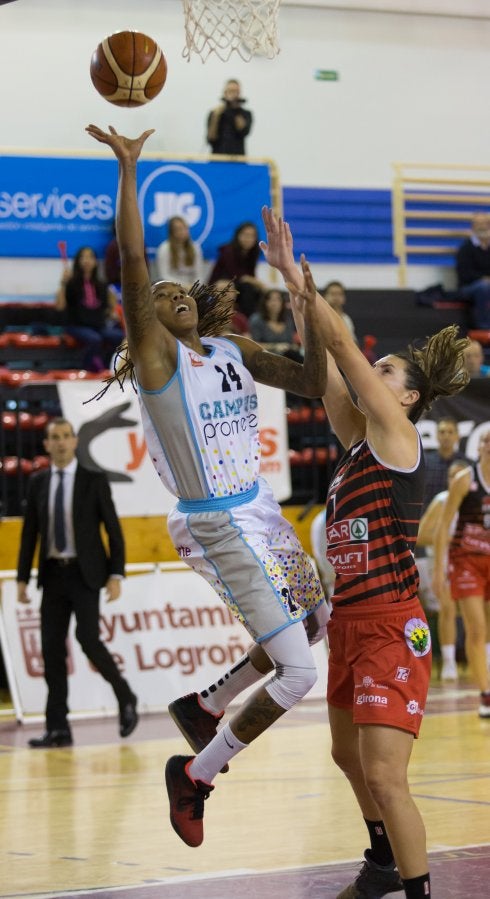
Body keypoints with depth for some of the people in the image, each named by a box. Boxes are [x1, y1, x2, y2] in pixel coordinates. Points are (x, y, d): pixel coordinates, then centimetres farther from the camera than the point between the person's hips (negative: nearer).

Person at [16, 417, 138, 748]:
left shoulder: (95, 481, -1)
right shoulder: (38, 483, 9)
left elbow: (113, 530, -2)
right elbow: (30, 532, 11)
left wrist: (116, 575, -10)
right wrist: (23, 578, 6)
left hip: (85, 574, -4)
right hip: (53, 575, 4)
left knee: (88, 639, -16)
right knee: (52, 648, 0)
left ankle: (126, 698, 9)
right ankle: (58, 729, 3)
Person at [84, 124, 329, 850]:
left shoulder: (232, 349, 9)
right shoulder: (156, 353, -11)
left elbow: (313, 383, 9)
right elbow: (132, 265, -25)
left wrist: (306, 301, -2)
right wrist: (127, 169, -30)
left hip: (261, 513, 8)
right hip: (220, 527, -8)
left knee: (319, 623, 27)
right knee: (297, 671, -12)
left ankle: (206, 706, 39)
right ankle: (196, 775, 4)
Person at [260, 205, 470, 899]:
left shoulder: (397, 436, -8)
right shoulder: (356, 438, 12)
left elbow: (343, 345, -13)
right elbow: (321, 363, 8)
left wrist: (297, 277, -8)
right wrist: (293, 287, 3)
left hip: (390, 628, -9)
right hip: (348, 624, 10)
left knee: (384, 776, -15)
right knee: (349, 756, 24)